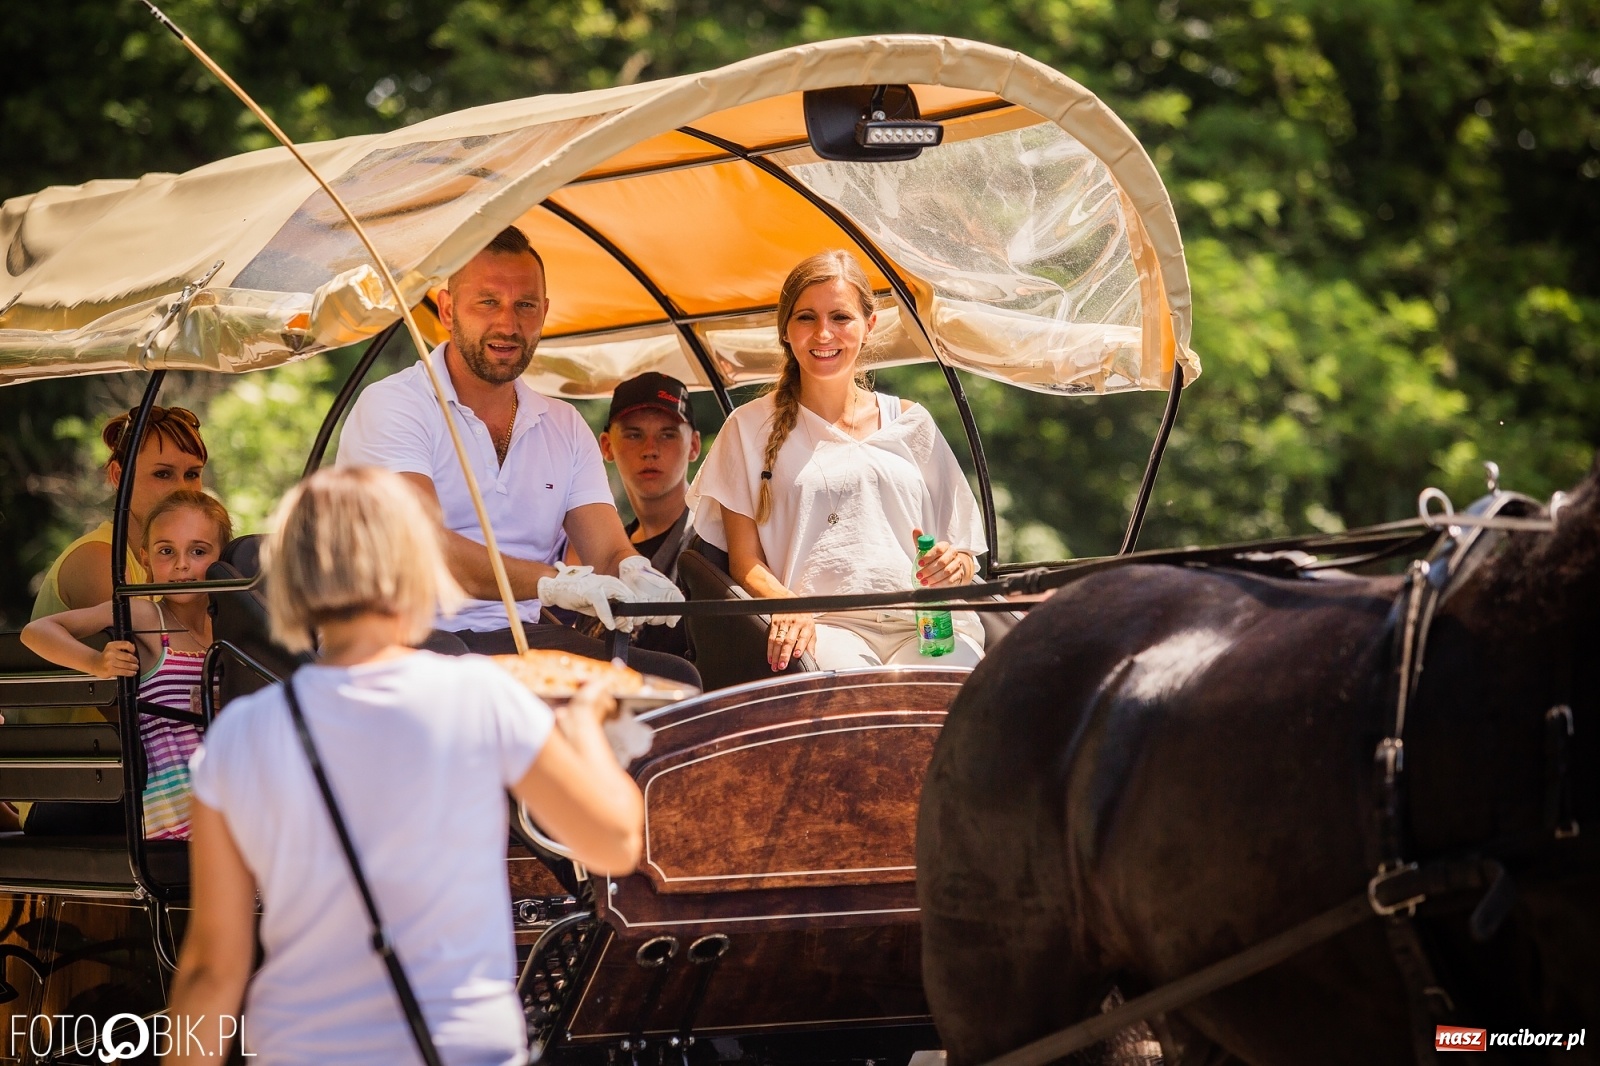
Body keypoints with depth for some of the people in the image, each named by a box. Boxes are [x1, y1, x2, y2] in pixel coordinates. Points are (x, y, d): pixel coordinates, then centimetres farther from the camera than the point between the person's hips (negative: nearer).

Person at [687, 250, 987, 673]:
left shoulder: (910, 423, 21)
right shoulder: (751, 428, 15)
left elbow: (963, 548, 20)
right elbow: (746, 562, 9)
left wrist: (956, 565, -6)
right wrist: (787, 607, -14)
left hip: (921, 622, 2)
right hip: (823, 624, -2)